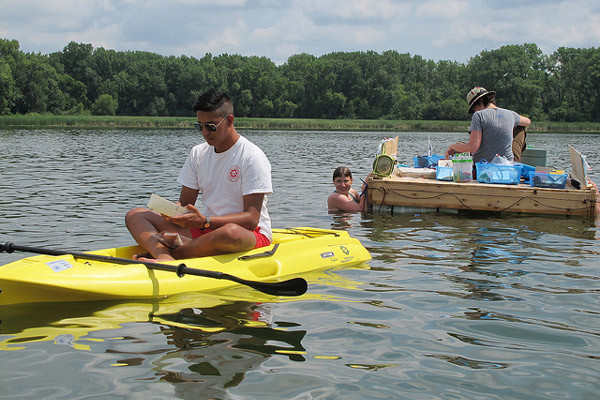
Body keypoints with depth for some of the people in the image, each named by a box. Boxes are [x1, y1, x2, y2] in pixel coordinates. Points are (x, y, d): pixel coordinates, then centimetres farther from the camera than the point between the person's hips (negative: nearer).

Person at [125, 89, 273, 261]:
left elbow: (252, 219, -17)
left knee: (231, 232, -44)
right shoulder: (198, 153, 10)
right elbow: (185, 203, 11)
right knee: (136, 215, -6)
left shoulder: (252, 157, -11)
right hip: (206, 229, 6)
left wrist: (205, 221, -29)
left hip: (252, 234, -6)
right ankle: (164, 258, -37)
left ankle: (173, 251, -24)